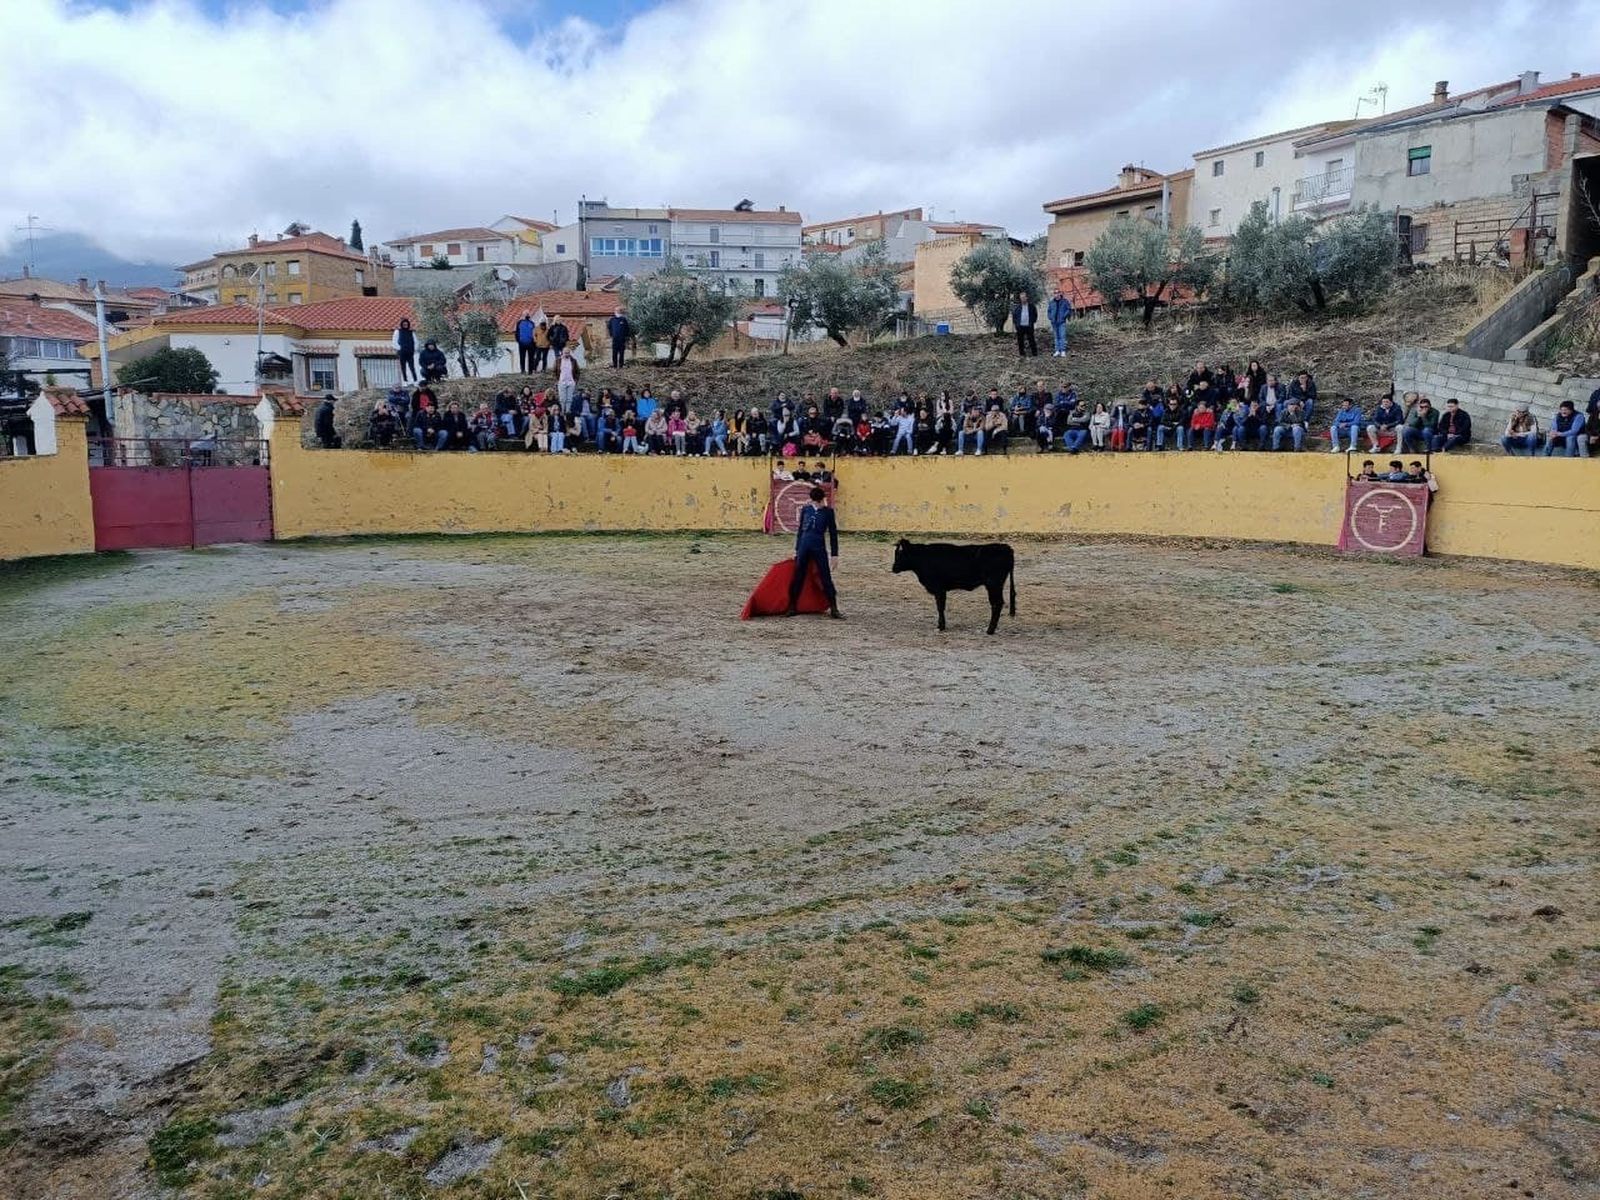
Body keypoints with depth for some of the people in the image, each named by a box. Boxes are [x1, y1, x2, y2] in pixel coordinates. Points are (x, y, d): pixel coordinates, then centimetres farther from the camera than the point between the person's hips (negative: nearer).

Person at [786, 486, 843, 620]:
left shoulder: (828, 512, 1)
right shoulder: (805, 510, 7)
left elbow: (833, 533, 3)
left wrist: (834, 554, 0)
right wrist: (796, 549, 14)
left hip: (819, 548, -3)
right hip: (804, 546, 3)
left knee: (826, 578, -3)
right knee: (798, 577, 7)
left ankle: (834, 609, 2)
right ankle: (792, 607, 17)